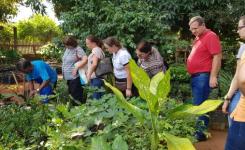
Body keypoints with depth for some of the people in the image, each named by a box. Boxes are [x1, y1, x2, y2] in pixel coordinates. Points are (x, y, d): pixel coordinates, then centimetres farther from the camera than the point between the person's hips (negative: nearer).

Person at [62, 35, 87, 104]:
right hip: (68, 77, 9)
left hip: (75, 77, -9)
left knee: (77, 96, -5)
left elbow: (85, 59, -24)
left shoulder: (78, 49, -13)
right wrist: (63, 73, 14)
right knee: (71, 94, 16)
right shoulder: (67, 49, 12)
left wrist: (76, 68, -24)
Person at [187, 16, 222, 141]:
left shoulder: (210, 36, -11)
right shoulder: (198, 37, 17)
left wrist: (213, 76, -21)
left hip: (203, 76, -9)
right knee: (197, 105, 14)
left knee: (200, 105, -7)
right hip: (195, 76, 9)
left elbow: (217, 57, -17)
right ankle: (198, 129, 23)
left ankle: (201, 133, 2)